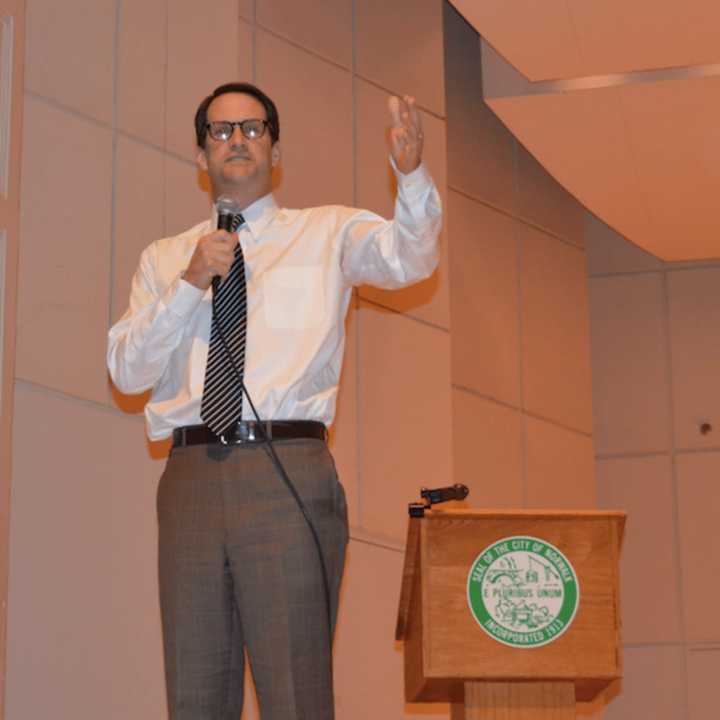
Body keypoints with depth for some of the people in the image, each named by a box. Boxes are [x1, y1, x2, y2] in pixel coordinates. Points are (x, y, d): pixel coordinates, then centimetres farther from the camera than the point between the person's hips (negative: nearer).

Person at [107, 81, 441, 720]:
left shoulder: (328, 233, 12)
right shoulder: (165, 259, 18)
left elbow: (408, 257, -7)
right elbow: (127, 370, 7)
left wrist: (412, 173, -26)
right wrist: (192, 283, -5)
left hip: (288, 473, -3)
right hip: (192, 473, 3)